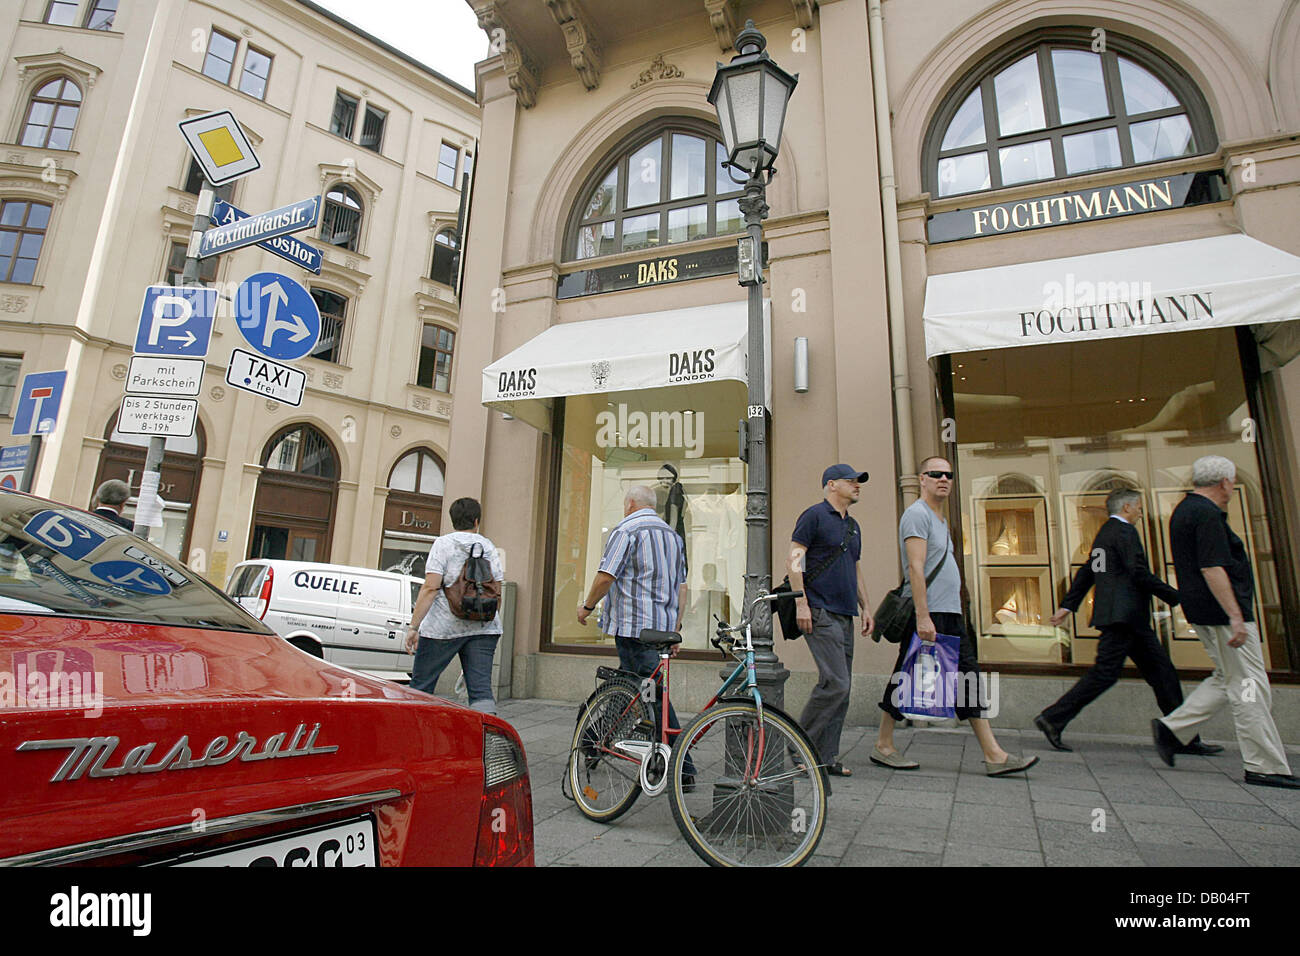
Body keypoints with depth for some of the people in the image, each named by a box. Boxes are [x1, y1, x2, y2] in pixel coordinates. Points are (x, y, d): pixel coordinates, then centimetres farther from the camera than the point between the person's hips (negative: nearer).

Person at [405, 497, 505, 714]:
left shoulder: (443, 544, -2)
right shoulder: (488, 546, 10)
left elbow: (431, 587, -11)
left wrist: (413, 626, -9)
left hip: (443, 627, -3)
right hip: (484, 628, 4)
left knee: (420, 687, 10)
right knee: (482, 690, 1)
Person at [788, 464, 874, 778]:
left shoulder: (852, 525, 20)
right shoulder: (814, 515, -5)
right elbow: (794, 560, -11)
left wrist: (866, 608, 19)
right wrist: (801, 602, -17)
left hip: (844, 615, 9)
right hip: (819, 613, -9)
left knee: (841, 687, 8)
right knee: (835, 683, -14)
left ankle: (826, 757, 16)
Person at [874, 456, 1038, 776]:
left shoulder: (940, 518, 21)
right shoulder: (917, 514, -10)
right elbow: (916, 567, -19)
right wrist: (923, 617, -24)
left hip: (950, 613, 10)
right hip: (927, 614, -10)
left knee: (968, 676, 7)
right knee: (906, 679, -1)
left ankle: (994, 756, 11)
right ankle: (883, 746, 11)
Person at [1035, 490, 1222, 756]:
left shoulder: (1105, 533, 22)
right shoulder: (1124, 531, -8)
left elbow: (1085, 574, 21)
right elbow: (1139, 573, -17)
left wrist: (1067, 606, 20)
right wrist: (1177, 597, -9)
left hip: (1129, 618, 11)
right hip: (1124, 614, -11)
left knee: (1162, 672, 11)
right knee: (1104, 674, -11)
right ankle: (1052, 719, -9)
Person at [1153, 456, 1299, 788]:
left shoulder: (1184, 510, 15)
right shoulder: (1207, 514, -16)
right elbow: (1212, 568, -23)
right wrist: (1235, 617, -24)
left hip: (1202, 611, 10)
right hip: (1221, 611, -10)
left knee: (1228, 680, 16)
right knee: (1250, 687, -2)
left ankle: (1172, 727, 13)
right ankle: (1265, 766, 7)